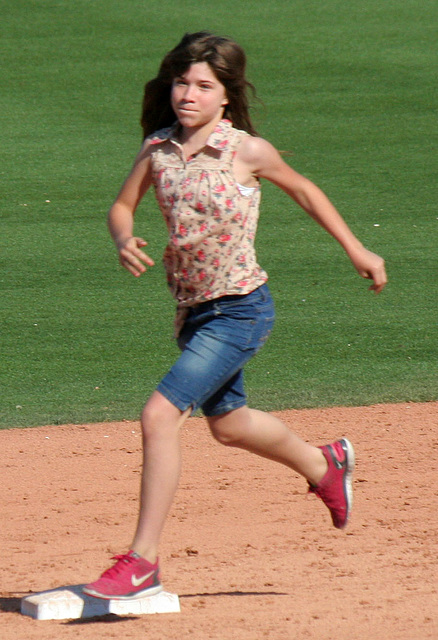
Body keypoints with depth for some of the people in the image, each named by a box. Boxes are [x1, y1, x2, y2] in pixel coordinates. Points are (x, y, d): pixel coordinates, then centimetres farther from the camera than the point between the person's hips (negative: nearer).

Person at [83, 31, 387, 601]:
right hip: (193, 311, 7)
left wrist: (356, 250, 9)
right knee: (228, 425, 26)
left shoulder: (247, 151, -14)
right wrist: (125, 243, -16)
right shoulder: (157, 149, -3)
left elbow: (301, 189, 3)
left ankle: (143, 560, -11)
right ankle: (323, 465, 55)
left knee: (159, 416, -19)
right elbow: (122, 207, 8)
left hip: (240, 311, -7)